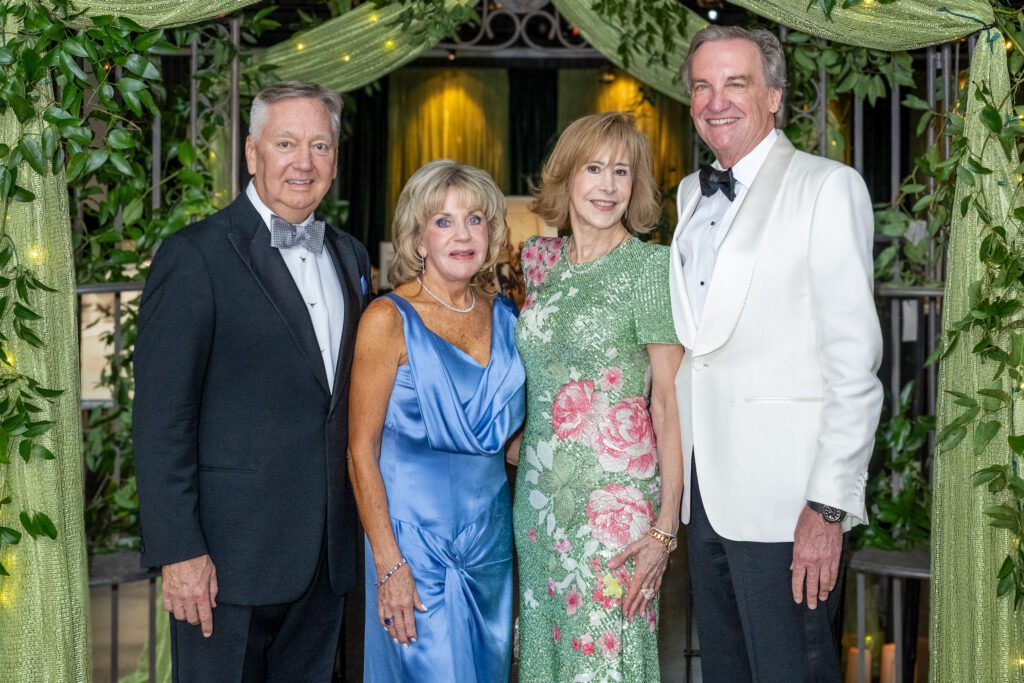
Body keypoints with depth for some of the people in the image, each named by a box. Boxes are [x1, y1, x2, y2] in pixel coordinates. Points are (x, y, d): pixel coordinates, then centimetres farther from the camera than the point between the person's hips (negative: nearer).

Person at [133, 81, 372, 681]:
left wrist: (349, 530, 10)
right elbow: (161, 418, -13)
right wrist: (178, 551, -17)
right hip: (229, 558, -6)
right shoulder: (195, 256, -9)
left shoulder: (350, 256, 12)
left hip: (326, 556, 6)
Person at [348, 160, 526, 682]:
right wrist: (389, 564, -16)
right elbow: (361, 450, -11)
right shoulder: (390, 320, -10)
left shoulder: (505, 317, 6)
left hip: (492, 536, 6)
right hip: (415, 536, -5)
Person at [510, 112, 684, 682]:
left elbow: (669, 403, -10)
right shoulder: (542, 260, 8)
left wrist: (665, 527, -16)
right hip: (540, 493, 5)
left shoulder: (650, 265, -8)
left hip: (615, 500, -5)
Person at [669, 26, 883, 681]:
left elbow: (854, 359, -13)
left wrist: (829, 505, -19)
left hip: (785, 499, -7)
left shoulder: (827, 186, -7)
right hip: (706, 491, 7)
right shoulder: (693, 192, 15)